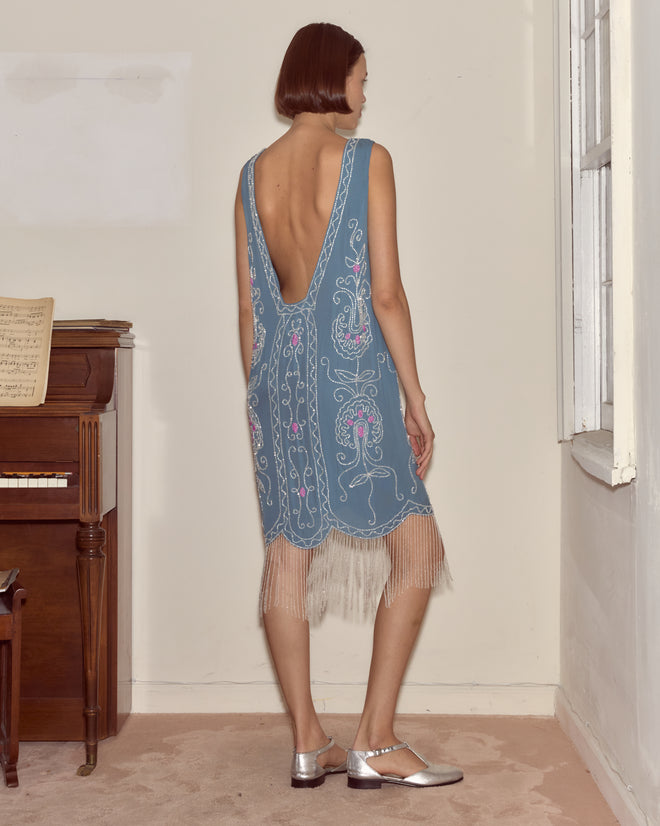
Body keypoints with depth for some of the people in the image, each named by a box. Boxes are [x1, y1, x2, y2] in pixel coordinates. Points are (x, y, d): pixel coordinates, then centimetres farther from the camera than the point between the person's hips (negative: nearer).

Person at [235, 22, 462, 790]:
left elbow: (249, 304, 10)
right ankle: (375, 742, 2)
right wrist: (415, 398, -4)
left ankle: (308, 743, 16)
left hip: (279, 381, 6)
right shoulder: (366, 160, -6)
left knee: (287, 559, 8)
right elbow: (386, 294, -10)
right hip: (352, 379, -6)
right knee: (416, 550, 3)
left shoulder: (254, 173, 9)